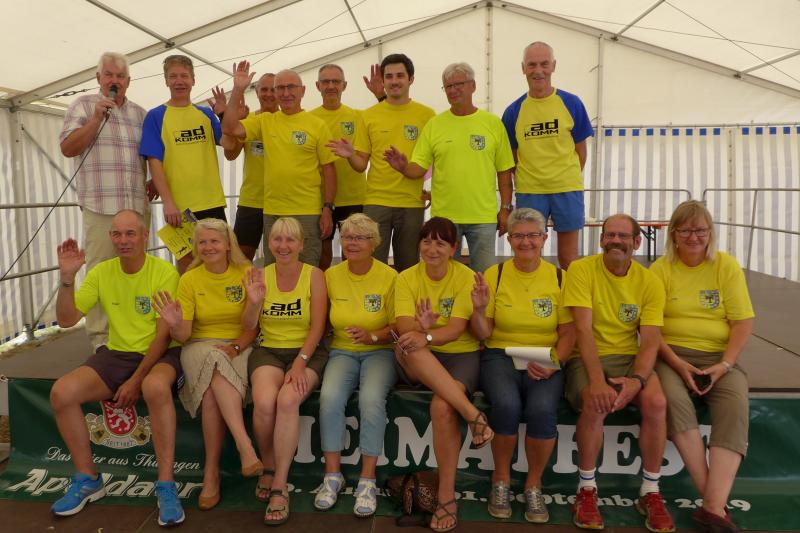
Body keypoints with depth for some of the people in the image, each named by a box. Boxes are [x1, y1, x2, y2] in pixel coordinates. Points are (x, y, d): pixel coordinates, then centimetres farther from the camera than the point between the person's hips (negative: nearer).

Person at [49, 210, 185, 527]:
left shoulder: (165, 273, -11)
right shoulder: (101, 273, 4)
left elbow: (164, 334, -12)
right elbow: (66, 320, 2)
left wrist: (136, 381, -16)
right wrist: (67, 277, -13)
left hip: (159, 355, -5)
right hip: (116, 354, 5)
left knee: (155, 387, -38)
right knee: (61, 392, -17)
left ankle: (166, 487, -24)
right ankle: (88, 480, 4)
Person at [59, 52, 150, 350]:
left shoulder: (140, 113, 18)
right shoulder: (84, 106, 8)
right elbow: (67, 148, -1)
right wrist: (97, 118, -11)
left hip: (138, 206, 4)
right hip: (100, 206, -4)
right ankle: (100, 339, -1)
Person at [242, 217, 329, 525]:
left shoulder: (313, 275, -1)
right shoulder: (261, 275, 6)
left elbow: (318, 327, -7)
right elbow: (248, 327, 2)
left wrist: (300, 363, -19)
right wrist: (255, 301, -17)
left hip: (308, 352, -2)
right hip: (269, 351, 2)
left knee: (288, 400, -31)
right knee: (263, 402, -28)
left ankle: (280, 486, -17)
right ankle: (268, 466, 2)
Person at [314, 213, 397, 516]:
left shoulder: (389, 276, -4)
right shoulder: (331, 275, 5)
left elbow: (398, 327, -2)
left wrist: (371, 336, -18)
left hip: (380, 351, -2)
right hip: (342, 351, 2)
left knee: (371, 398, -31)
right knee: (330, 396, -28)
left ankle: (368, 480, -16)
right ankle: (332, 475, -11)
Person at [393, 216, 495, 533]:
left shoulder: (465, 277, -3)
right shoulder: (406, 278, 3)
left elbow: (456, 329, -15)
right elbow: (403, 327, -11)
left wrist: (426, 335, -34)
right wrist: (420, 328, -34)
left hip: (460, 355, -2)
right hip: (416, 363, 2)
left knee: (442, 406, -31)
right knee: (408, 344, -34)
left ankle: (447, 496, -14)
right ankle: (473, 414, -34)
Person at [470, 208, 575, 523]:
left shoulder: (559, 278, 5)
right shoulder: (494, 275, 3)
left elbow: (568, 333, 4)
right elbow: (483, 334, 3)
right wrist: (479, 309, -18)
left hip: (546, 361, 1)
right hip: (500, 355, 0)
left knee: (542, 409, -30)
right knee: (507, 404, -31)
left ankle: (534, 484, -1)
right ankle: (501, 479, -2)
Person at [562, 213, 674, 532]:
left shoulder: (649, 282, 2)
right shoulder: (582, 270, -6)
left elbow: (650, 341, -4)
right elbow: (583, 329, -15)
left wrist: (636, 380, -23)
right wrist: (597, 380, -27)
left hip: (630, 358, 3)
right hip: (587, 360, -3)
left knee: (656, 402, -26)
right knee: (595, 404, -32)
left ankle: (650, 492, -4)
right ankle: (587, 488, -8)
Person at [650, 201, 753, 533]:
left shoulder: (727, 266, 6)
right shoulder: (661, 270, 3)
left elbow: (743, 322, 2)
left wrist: (724, 365, -11)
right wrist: (678, 364, -15)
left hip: (719, 357, 1)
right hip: (671, 355, -1)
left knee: (736, 407, -27)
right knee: (673, 399, -31)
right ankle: (714, 499, -22)